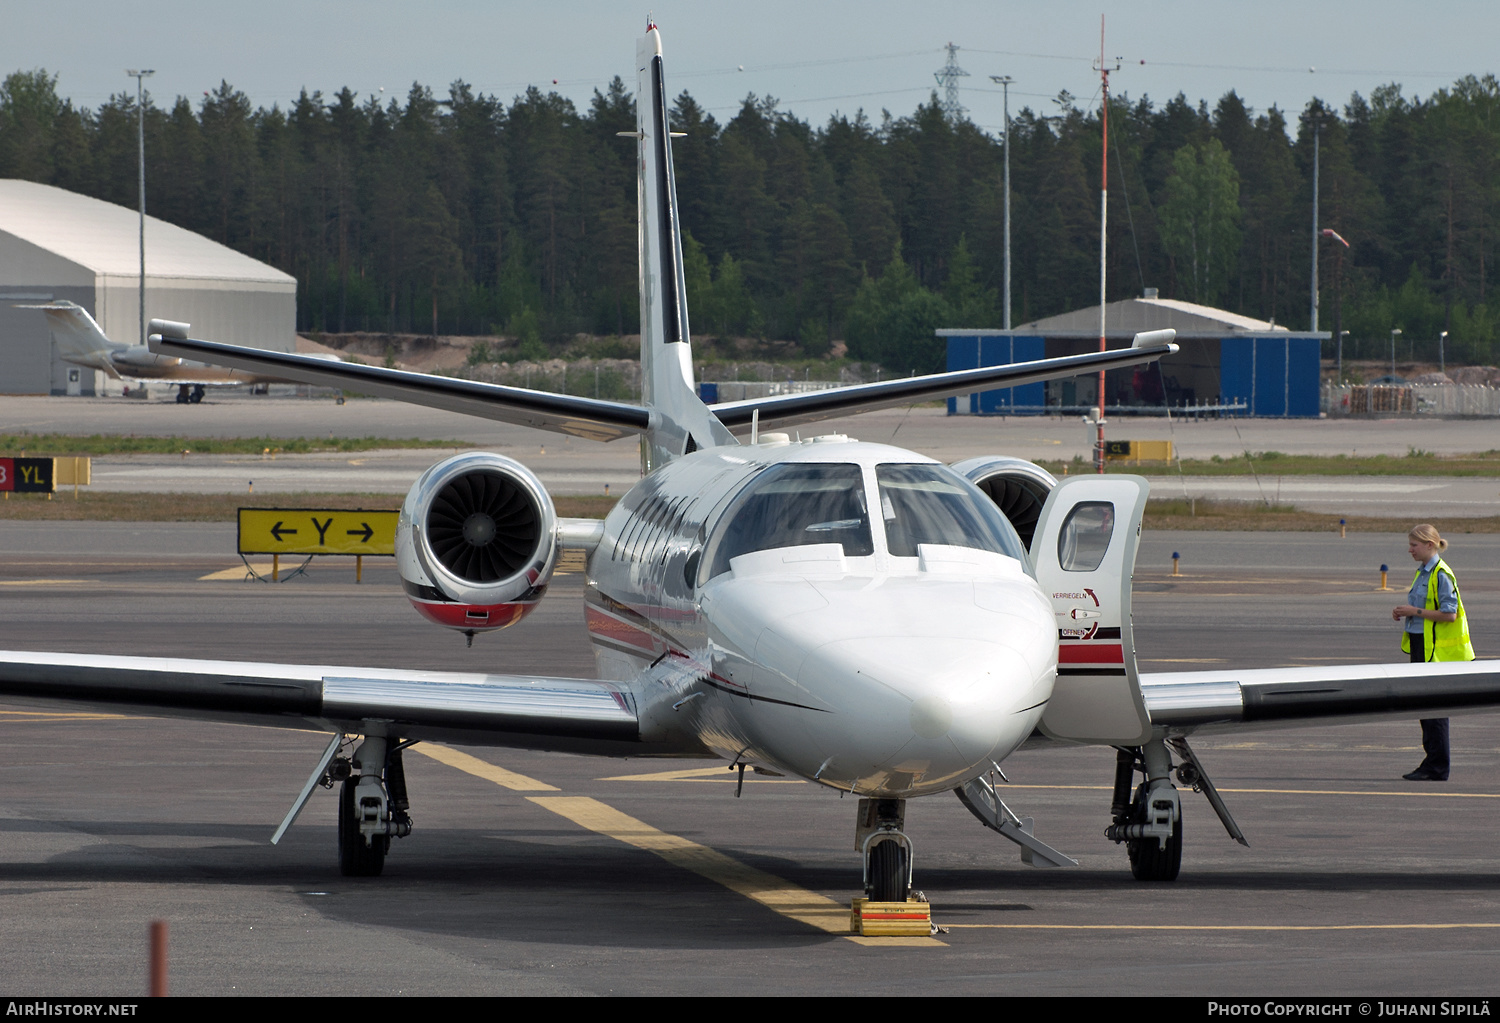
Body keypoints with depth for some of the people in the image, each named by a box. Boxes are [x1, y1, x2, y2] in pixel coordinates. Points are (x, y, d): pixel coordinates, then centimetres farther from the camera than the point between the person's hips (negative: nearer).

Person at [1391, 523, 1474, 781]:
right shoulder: (1422, 573, 14)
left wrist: (1415, 612, -18)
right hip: (1420, 644, 10)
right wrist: (1405, 613, 6)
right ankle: (1432, 762, 18)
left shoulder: (1441, 575, -15)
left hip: (1437, 649, -10)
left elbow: (1449, 613, -20)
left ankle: (1436, 768, -3)